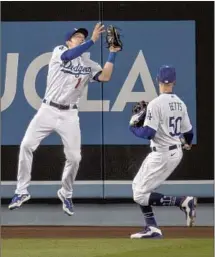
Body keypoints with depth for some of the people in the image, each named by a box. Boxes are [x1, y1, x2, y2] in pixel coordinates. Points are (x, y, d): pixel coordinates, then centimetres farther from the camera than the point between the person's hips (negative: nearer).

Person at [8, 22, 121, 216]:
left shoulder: (88, 64, 9)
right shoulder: (59, 51, 1)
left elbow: (105, 77, -8)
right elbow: (69, 55, -23)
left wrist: (112, 53, -12)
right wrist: (93, 40, -29)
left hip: (69, 115, 2)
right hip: (48, 110, -2)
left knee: (74, 157, -5)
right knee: (27, 145, -13)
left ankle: (66, 194, 19)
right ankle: (22, 191, 0)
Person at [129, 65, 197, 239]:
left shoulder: (156, 104, -17)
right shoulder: (180, 104, 5)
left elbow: (148, 133, -22)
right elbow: (188, 131, 13)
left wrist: (133, 127, -1)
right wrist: (188, 143, 36)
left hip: (162, 155, -8)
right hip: (176, 152, 8)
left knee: (140, 195, -4)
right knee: (138, 185, 18)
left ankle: (183, 202, -12)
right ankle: (152, 228, 14)